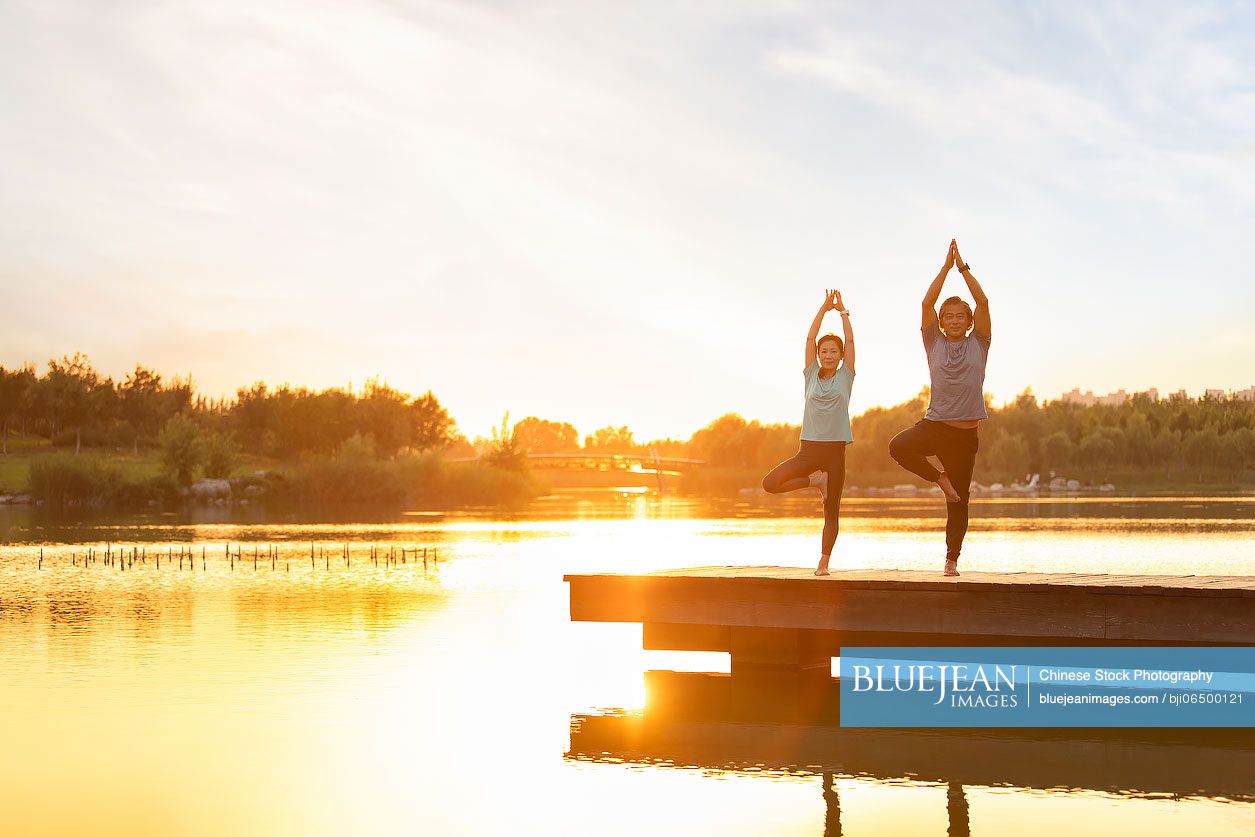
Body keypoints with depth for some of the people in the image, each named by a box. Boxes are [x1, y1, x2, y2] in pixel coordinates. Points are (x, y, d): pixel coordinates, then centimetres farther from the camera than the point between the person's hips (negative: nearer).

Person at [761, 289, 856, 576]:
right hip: (809, 447, 1)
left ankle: (823, 562, 8)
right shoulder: (811, 376, 9)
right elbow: (810, 339, 4)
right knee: (770, 483, -16)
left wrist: (842, 311, 8)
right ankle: (817, 481, 4)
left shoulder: (845, 377, 7)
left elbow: (850, 340, 3)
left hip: (835, 449, -1)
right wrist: (824, 308, 2)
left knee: (831, 512, 0)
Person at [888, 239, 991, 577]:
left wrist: (963, 267, -3)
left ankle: (952, 559, 15)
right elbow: (927, 303, -2)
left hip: (966, 434, 0)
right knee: (898, 446, -32)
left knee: (958, 502, 3)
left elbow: (983, 302, -2)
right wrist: (946, 266, -4)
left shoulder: (978, 344, 8)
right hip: (934, 425, 0)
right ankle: (941, 479, -9)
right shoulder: (935, 343, 8)